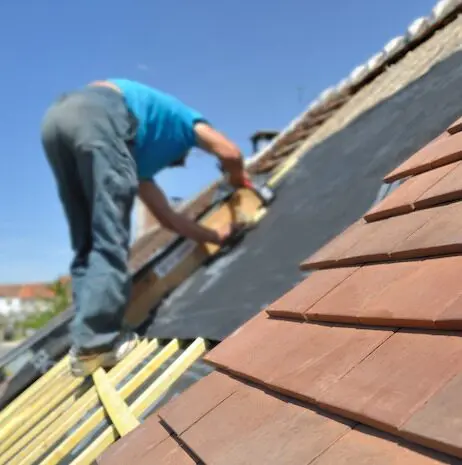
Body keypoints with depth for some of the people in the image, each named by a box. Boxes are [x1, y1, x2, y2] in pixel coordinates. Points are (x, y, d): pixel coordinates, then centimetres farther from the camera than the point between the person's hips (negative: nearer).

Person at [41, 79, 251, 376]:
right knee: (110, 241, -7)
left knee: (86, 245, 9)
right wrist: (238, 179, 39)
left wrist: (217, 236, 47)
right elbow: (230, 153, 17)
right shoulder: (181, 116, 33)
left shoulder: (139, 159, 40)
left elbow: (168, 217, 39)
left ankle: (85, 342, 4)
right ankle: (95, 342, -11)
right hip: (97, 113, -7)